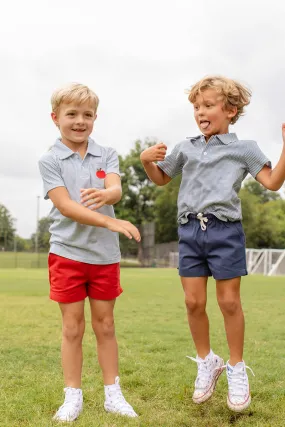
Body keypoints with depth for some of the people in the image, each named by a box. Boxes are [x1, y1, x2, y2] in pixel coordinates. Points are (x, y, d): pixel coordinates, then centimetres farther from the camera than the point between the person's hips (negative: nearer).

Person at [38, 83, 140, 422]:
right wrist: (112, 222, -27)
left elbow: (116, 190, -15)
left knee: (105, 325, 11)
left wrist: (103, 195, -40)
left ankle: (113, 394, 22)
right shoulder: (49, 161, -5)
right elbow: (66, 207, -17)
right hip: (67, 253, -2)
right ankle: (73, 397, 19)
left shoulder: (106, 155, 4)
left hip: (105, 254, 2)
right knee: (73, 328, 5)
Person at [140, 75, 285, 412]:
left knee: (229, 301, 2)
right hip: (189, 231, 4)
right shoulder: (185, 148, 13)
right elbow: (161, 179, 24)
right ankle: (207, 362, 25)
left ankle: (236, 368, 20)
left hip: (225, 230, -3)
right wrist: (147, 161, 4)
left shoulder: (243, 148, 3)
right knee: (194, 302, 5)